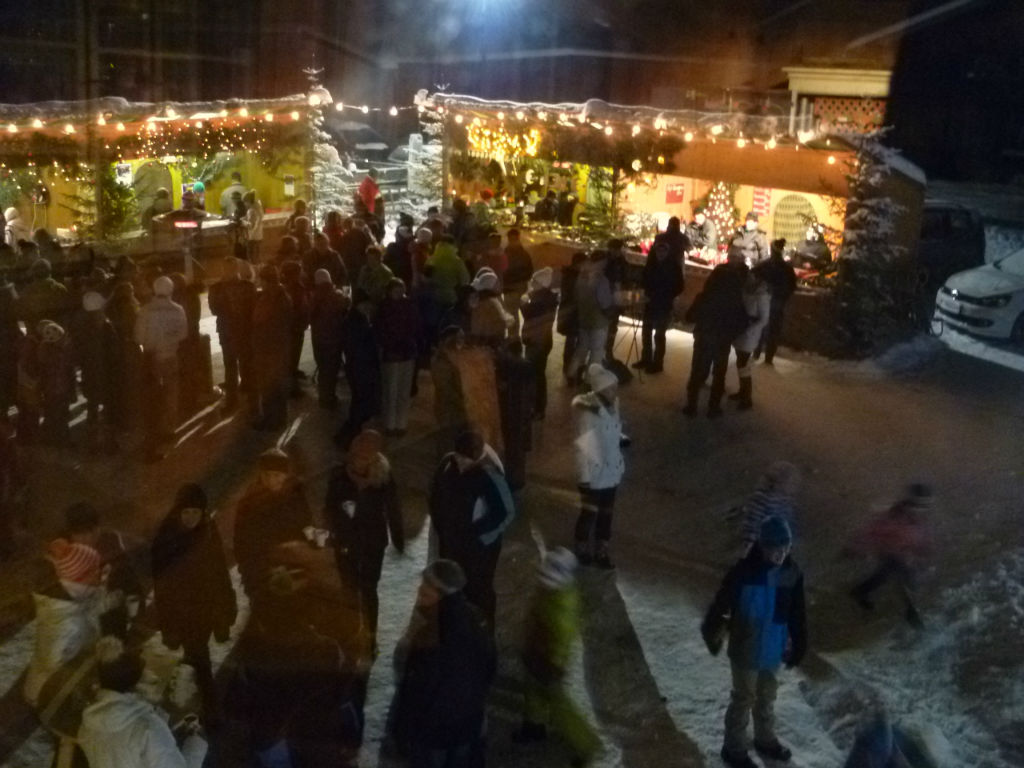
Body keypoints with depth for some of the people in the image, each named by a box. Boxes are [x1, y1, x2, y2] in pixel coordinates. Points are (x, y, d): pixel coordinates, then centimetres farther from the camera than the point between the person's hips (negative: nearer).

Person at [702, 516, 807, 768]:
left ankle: (765, 740, 45)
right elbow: (721, 606, -17)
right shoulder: (744, 572, -23)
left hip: (774, 649, 5)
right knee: (744, 699, 10)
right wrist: (712, 635, -15)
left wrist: (798, 646, 8)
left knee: (767, 697, 24)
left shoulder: (792, 573, -7)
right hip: (746, 651, -5)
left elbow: (797, 614, 3)